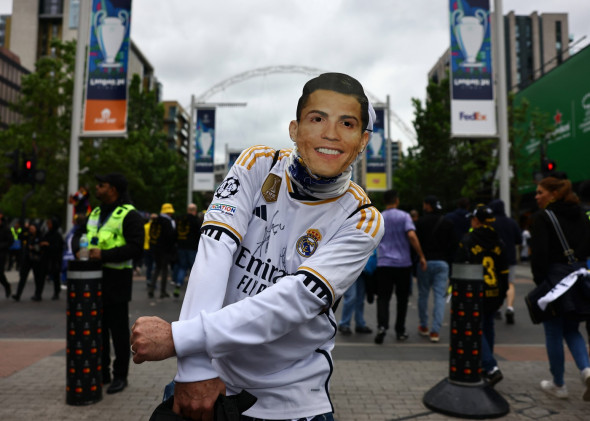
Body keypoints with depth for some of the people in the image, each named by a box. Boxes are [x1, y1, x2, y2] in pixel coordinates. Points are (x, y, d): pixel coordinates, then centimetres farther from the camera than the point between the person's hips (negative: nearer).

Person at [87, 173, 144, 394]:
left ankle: (120, 376, 15)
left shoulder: (129, 215, -10)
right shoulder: (95, 213, 16)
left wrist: (104, 255, -25)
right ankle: (102, 372, 28)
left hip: (116, 279, -8)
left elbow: (135, 247, -19)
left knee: (118, 330, 3)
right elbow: (85, 237, 28)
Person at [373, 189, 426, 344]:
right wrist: (421, 256, -11)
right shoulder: (404, 216, -3)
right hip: (403, 263, -1)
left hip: (384, 263, 1)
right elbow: (411, 236, -15)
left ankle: (382, 325, -18)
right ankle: (400, 331, 18)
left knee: (383, 297, 3)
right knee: (402, 298, 11)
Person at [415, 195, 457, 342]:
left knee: (423, 294, 11)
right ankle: (435, 331, -5)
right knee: (439, 296, 1)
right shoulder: (447, 223, 8)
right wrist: (449, 261, 16)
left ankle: (424, 327, 23)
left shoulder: (421, 222, -3)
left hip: (425, 262, -2)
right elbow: (453, 245, 9)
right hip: (442, 263, 2)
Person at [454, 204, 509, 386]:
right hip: (494, 294, 6)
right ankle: (485, 366, 27)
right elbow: (504, 272, 10)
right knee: (488, 328, 17)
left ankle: (492, 368, -13)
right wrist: (502, 295, 17)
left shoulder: (467, 240, -8)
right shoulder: (498, 242, 7)